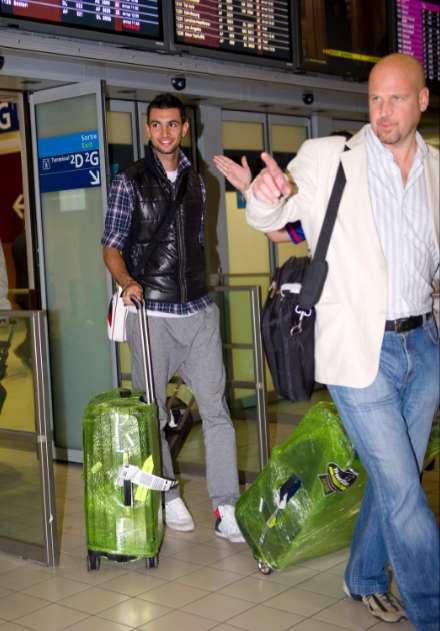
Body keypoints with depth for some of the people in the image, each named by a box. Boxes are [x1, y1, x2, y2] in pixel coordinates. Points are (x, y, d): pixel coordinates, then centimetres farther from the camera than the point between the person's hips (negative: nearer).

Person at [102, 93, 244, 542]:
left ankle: (226, 508, 1)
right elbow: (111, 246, -2)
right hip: (150, 313, -3)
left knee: (215, 407, -2)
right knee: (153, 412, 5)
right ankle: (168, 497, 21)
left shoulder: (196, 182, 14)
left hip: (199, 310, 3)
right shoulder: (129, 182, 2)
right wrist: (127, 281, -20)